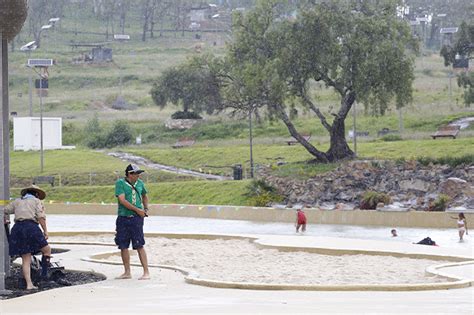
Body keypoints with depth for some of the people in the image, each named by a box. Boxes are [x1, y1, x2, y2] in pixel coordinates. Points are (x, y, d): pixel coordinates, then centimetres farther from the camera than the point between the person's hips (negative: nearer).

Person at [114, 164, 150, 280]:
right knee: (123, 246, 5)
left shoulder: (140, 183, 9)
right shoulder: (120, 183, -3)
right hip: (123, 218, 0)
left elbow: (144, 196, 29)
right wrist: (137, 210, -12)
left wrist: (146, 209, 13)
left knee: (139, 246, -6)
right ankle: (127, 272, 17)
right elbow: (122, 200, -13)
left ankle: (146, 272, -5)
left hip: (136, 218, 0)